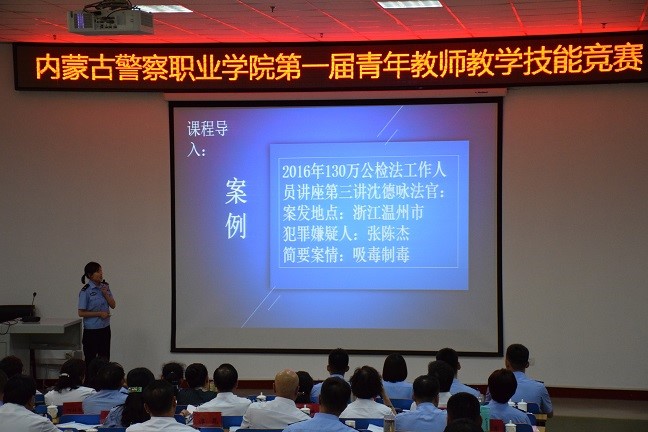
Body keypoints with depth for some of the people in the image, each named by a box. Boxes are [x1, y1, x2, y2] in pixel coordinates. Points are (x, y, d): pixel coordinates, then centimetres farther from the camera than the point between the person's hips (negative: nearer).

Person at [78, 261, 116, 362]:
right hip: (92, 330, -6)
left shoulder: (105, 287, 4)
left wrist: (105, 293, -11)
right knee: (90, 360, 2)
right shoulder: (85, 291, -14)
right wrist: (99, 313, -18)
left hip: (105, 328, 6)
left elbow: (113, 305, 3)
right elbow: (81, 313, -13)